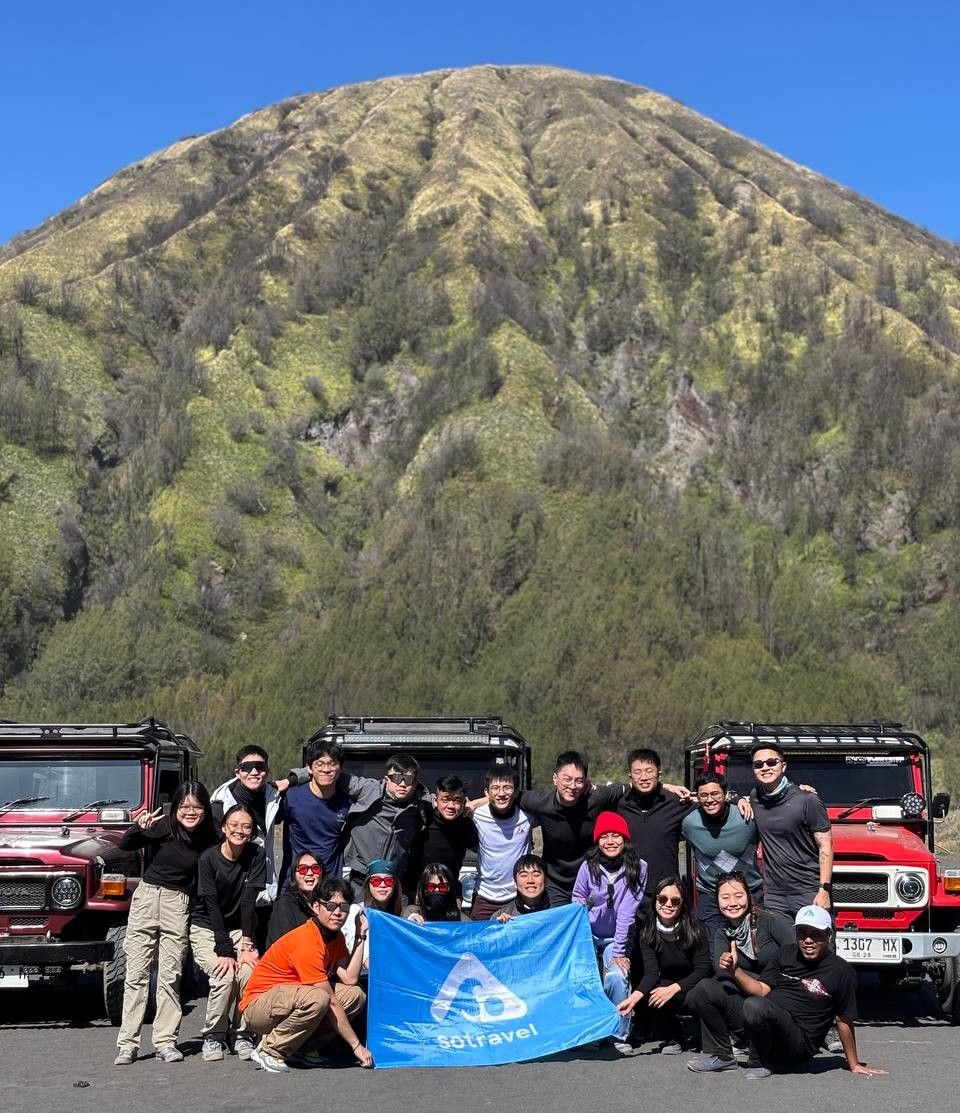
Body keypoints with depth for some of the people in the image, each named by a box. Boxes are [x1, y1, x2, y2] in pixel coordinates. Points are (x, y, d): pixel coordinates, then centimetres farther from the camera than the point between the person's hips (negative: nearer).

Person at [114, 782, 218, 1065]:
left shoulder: (207, 840, 2)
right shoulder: (162, 827, -6)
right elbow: (125, 845, -12)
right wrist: (138, 828, -31)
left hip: (178, 904, 1)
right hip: (147, 896, -1)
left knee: (170, 977, 2)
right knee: (136, 975, 0)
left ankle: (166, 1042, 8)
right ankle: (127, 1044, 2)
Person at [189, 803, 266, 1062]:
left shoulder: (257, 856, -9)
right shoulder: (208, 858, -15)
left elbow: (249, 900, -15)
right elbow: (212, 907, -19)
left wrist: (246, 945, -24)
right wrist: (225, 951, -26)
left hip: (239, 929, 2)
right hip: (207, 930, -2)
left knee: (249, 972, -24)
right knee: (224, 976, -26)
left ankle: (242, 1034, -3)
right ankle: (213, 1036, -4)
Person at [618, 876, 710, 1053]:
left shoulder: (694, 927, -15)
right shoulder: (646, 929, -10)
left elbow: (703, 968, -16)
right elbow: (651, 971, -20)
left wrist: (673, 989, -28)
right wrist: (634, 996, -39)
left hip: (691, 985, -4)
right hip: (665, 985, 4)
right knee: (648, 997, -26)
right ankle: (671, 1039, 0)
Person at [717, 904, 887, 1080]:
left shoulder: (841, 971, -3)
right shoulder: (786, 953, 12)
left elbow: (844, 1020, 4)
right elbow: (762, 989, 6)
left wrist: (854, 1065, 9)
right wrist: (735, 969, -11)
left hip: (799, 1044, -6)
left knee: (755, 1005, -35)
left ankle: (760, 1064, -10)